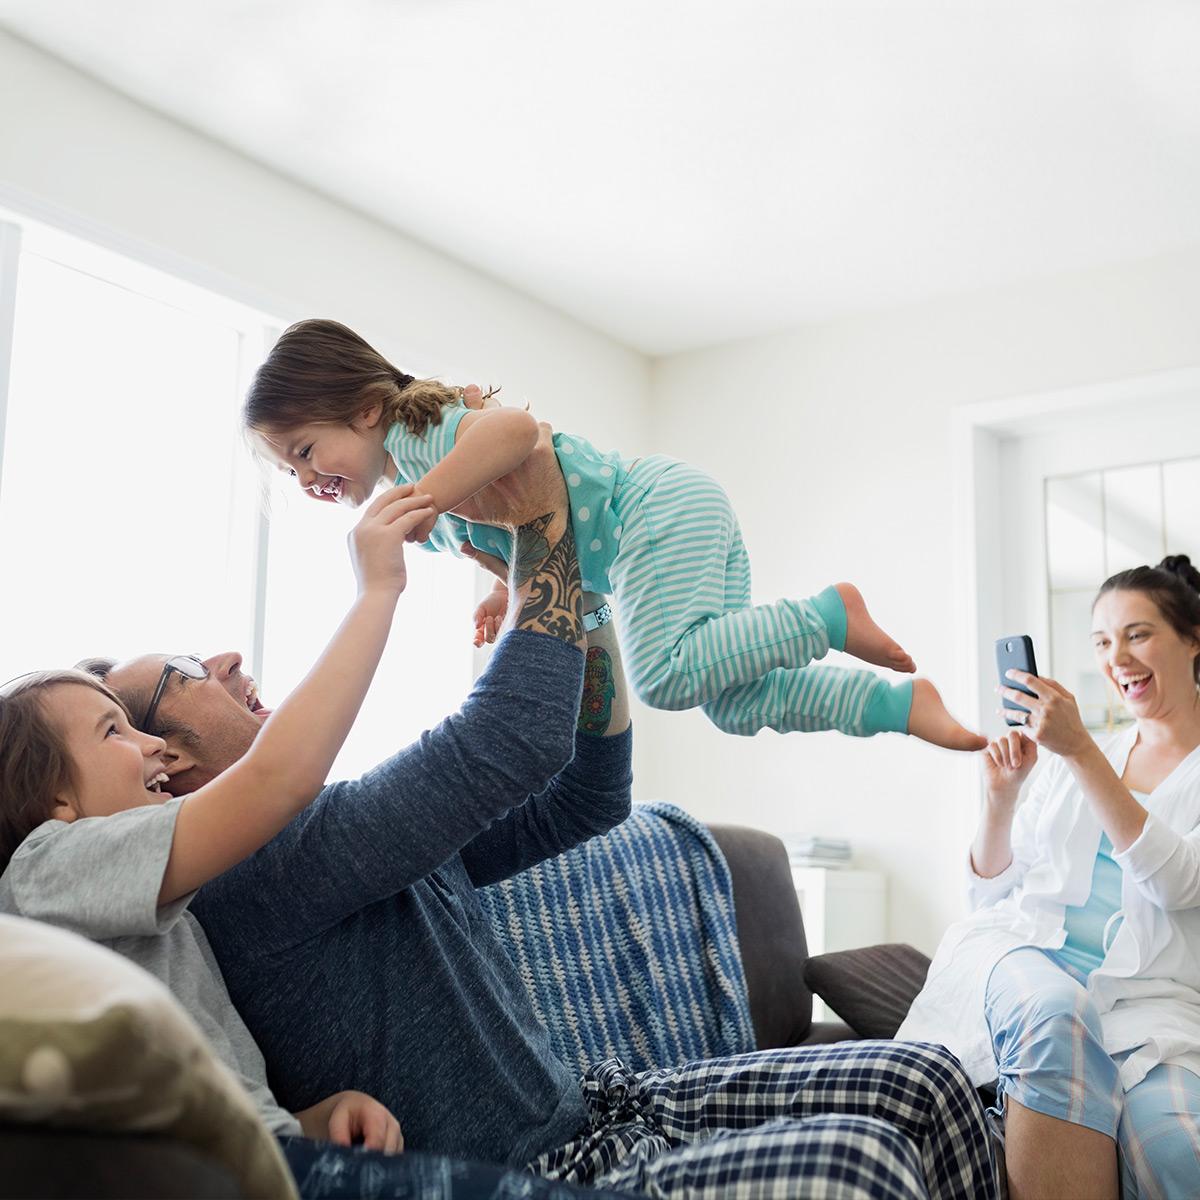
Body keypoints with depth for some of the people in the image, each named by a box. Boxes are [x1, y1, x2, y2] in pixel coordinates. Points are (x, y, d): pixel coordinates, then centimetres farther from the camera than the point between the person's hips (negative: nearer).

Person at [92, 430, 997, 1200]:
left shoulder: (372, 829, 13)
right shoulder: (242, 868, -16)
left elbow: (589, 794, 13)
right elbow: (515, 737, -24)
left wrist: (580, 584, 5)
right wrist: (542, 526, -12)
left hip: (590, 1108, 9)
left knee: (922, 1084, -1)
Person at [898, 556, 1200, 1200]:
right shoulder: (1081, 756, 21)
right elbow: (992, 887, 19)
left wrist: (1081, 752, -16)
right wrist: (1000, 795, 1)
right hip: (1025, 948, 2)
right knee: (1054, 1013, -36)